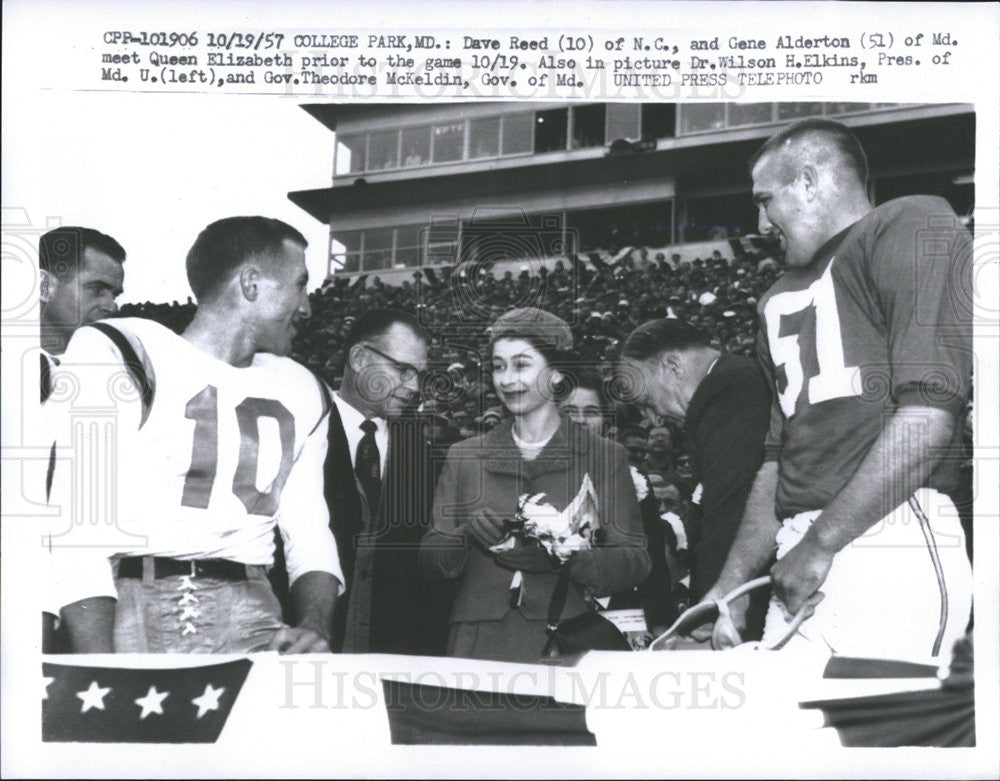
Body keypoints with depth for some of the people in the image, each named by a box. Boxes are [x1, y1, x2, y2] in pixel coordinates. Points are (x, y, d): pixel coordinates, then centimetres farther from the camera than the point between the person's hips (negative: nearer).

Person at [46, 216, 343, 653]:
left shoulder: (301, 394, 18)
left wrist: (315, 627, -6)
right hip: (127, 606, -3)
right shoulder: (114, 355, -1)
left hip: (245, 617, 3)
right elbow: (79, 527, -8)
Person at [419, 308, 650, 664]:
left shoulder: (603, 456, 8)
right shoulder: (464, 456, 15)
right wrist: (468, 536, -9)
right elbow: (429, 557, 11)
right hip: (479, 642, 2)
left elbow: (635, 560, 1)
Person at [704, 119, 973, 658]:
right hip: (803, 556, 7)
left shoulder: (911, 226, 2)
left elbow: (928, 415, -11)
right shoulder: (778, 301, 27)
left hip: (891, 541, -7)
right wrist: (730, 586, 15)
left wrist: (821, 540, -12)